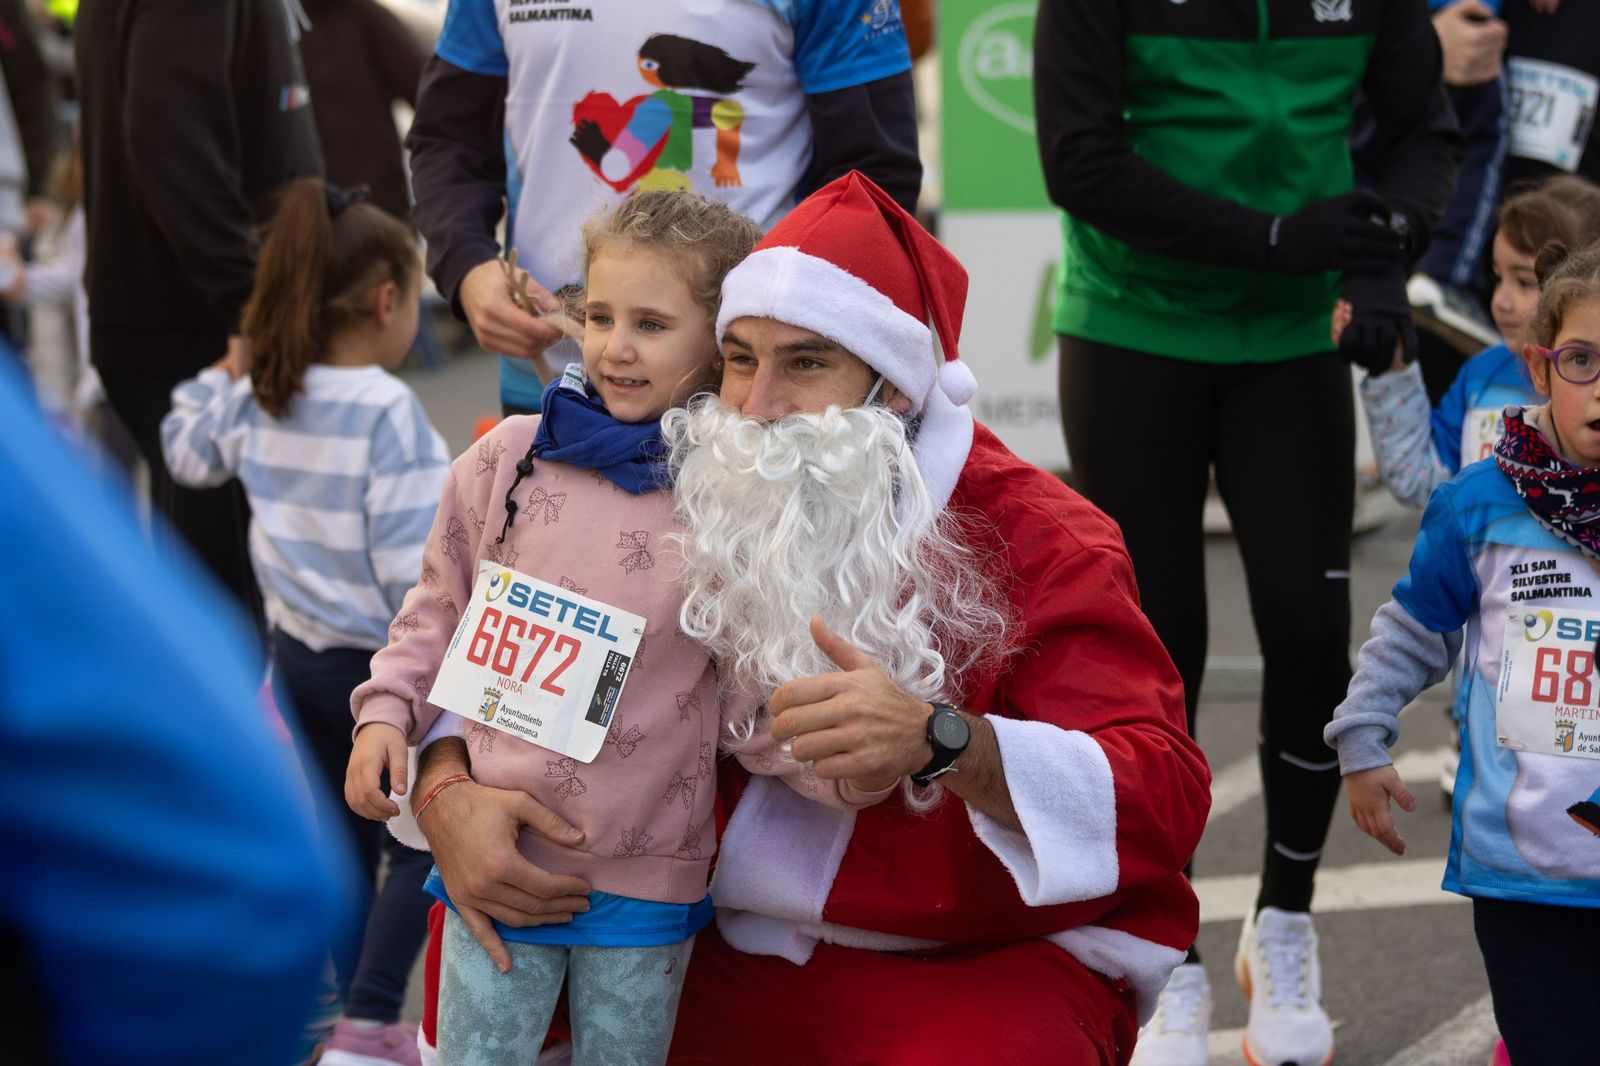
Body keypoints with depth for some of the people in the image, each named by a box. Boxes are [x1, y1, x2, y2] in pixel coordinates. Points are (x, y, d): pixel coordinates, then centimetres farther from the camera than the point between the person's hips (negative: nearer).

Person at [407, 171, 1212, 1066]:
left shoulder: (1036, 542, -10)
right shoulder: (696, 515, 2)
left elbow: (1167, 792, -22)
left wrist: (942, 743, -39)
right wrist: (447, 796, -16)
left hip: (985, 963, -5)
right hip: (735, 950, 5)